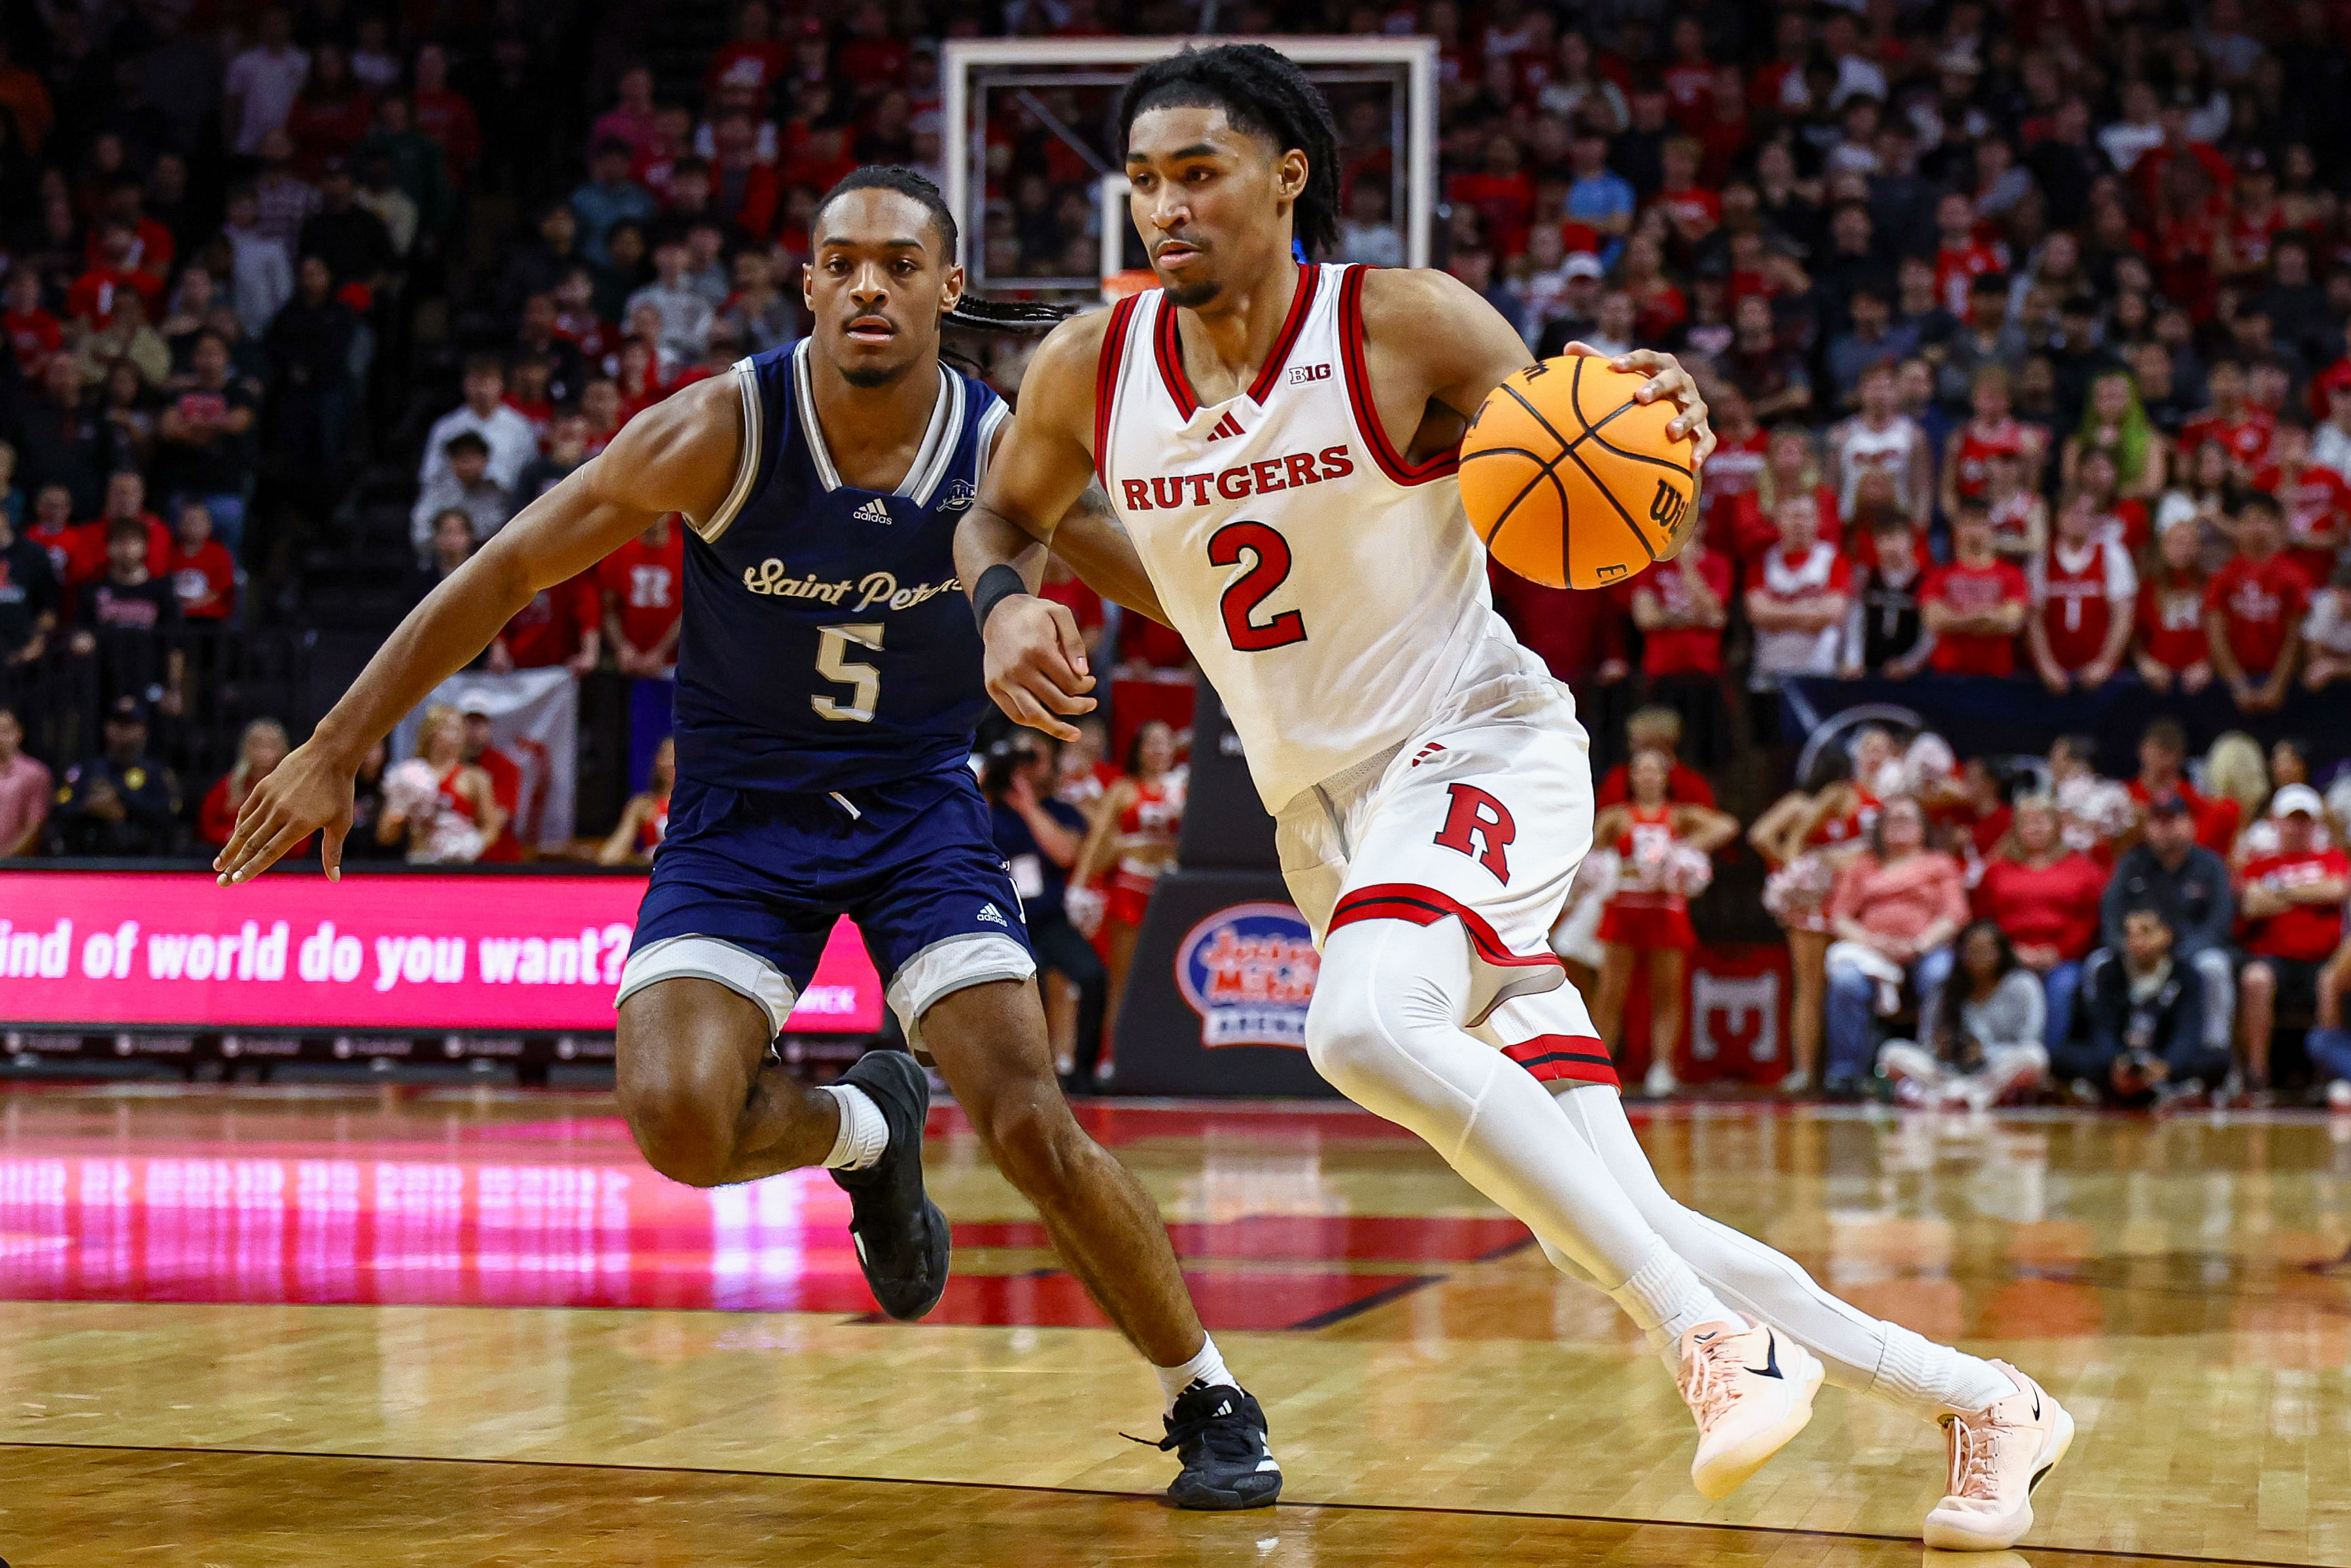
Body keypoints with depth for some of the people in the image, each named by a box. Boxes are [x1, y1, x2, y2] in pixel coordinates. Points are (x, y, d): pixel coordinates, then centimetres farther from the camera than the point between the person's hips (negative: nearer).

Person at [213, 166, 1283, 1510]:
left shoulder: (1003, 455, -15)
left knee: (1032, 1120, -15)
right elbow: (506, 573, -14)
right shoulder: (724, 431, -19)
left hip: (918, 804, 0)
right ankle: (862, 1130, 14)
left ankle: (1212, 1401, 6)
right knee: (678, 1119, -22)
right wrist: (335, 751, -15)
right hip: (741, 809, 0)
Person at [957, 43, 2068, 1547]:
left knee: (1366, 1027, -37)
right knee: (1614, 1227, 0)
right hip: (1320, 807, 5)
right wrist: (1004, 603, -6)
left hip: (1479, 747, -5)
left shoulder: (1410, 326, -14)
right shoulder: (1091, 369, -3)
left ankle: (1712, 1330, -27)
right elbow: (1003, 514, 16)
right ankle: (1983, 1401, 14)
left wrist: (1660, 429, -30)